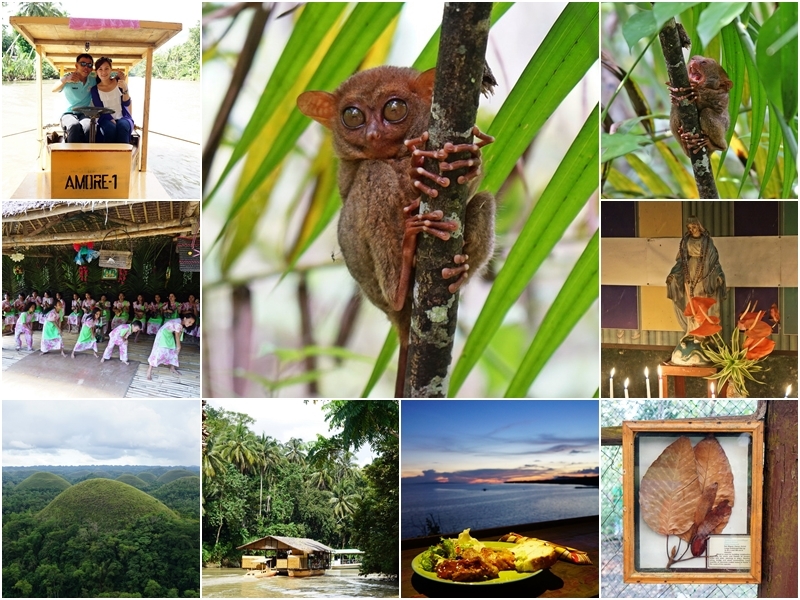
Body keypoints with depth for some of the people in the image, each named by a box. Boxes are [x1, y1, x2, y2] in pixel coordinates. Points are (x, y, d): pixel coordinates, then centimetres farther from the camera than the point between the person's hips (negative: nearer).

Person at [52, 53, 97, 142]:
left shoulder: (93, 79, 8)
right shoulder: (68, 78, 0)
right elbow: (54, 90, -15)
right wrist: (66, 80, -35)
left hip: (85, 114, 1)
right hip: (69, 114, -1)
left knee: (87, 126, -37)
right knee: (74, 126, -39)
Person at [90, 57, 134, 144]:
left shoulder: (118, 81, 5)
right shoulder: (95, 89, 4)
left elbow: (126, 104, -3)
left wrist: (125, 89, -21)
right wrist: (112, 120, -19)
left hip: (123, 118, 0)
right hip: (107, 120, 0)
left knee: (122, 126, -35)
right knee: (110, 128, -36)